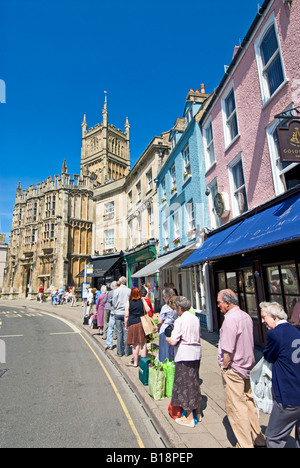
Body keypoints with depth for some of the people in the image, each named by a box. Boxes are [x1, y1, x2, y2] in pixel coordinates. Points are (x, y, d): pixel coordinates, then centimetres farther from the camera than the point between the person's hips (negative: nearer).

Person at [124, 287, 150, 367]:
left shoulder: (128, 303, -2)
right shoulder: (142, 300, -1)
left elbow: (126, 316, -1)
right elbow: (148, 311, 2)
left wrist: (126, 326, 9)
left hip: (132, 324, 0)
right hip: (142, 324, 1)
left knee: (135, 344, 8)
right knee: (143, 343, 9)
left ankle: (135, 362, 16)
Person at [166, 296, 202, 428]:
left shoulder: (180, 320, -17)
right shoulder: (196, 319, 5)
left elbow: (173, 342, -19)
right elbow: (198, 336, 13)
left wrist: (166, 338, 0)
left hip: (184, 355, -8)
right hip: (196, 353, 8)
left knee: (185, 384, 6)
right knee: (194, 382, 21)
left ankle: (189, 418, 17)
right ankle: (197, 412, 35)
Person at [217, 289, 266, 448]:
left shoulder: (230, 319, -24)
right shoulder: (246, 316, 3)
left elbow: (228, 351, -25)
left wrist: (225, 367, -9)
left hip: (233, 369, -9)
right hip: (247, 367, 9)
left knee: (235, 407, 6)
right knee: (249, 403, 21)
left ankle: (245, 444, 17)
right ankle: (258, 438, 34)